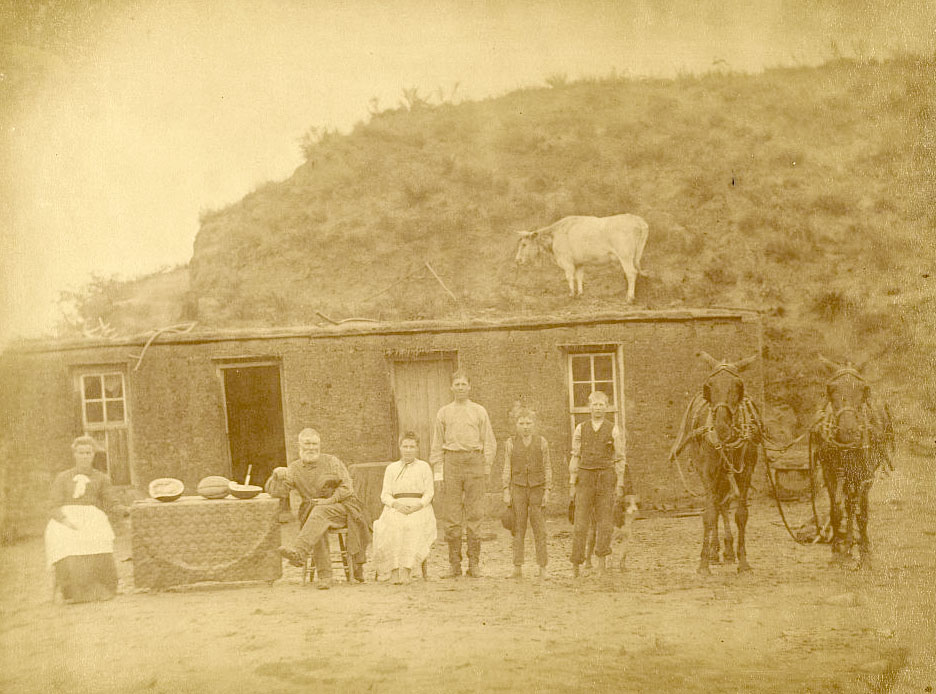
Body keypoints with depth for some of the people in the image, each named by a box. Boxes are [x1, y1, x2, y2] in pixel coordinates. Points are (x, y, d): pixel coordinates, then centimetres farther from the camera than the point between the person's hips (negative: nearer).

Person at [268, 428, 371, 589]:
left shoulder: (331, 462, 6)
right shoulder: (295, 468, 12)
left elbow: (346, 487, 0)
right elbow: (276, 491, 4)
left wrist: (330, 500, -16)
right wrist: (278, 475, -16)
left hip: (340, 507, -2)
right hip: (312, 512, 2)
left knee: (320, 512, -36)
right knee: (317, 529, -33)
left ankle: (298, 551, -55)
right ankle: (324, 576, -34)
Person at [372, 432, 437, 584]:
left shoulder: (424, 467, 17)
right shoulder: (391, 468, 20)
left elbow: (429, 493, 8)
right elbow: (385, 495, 11)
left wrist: (418, 506, -12)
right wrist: (397, 504, -10)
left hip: (419, 508, -1)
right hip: (396, 507, 1)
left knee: (414, 525, -35)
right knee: (392, 526, -33)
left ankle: (405, 570, -40)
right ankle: (394, 571, -36)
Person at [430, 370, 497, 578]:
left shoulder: (479, 411, 9)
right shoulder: (443, 413, 12)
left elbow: (489, 442, 9)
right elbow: (437, 444, 12)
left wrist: (486, 467, 1)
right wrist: (438, 469, 4)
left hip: (474, 461, -1)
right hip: (451, 461, 1)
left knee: (474, 514, -1)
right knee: (450, 515, -2)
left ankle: (474, 564, 5)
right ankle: (455, 565, 5)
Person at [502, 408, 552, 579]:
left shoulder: (541, 443, 6)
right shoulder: (511, 443, 6)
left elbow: (547, 469, 7)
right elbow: (507, 469, 7)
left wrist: (547, 491, 1)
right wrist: (506, 491, 0)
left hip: (537, 488, 0)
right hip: (518, 487, 0)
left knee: (539, 529, -2)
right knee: (518, 528, 0)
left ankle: (542, 566, 3)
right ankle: (518, 567, 3)